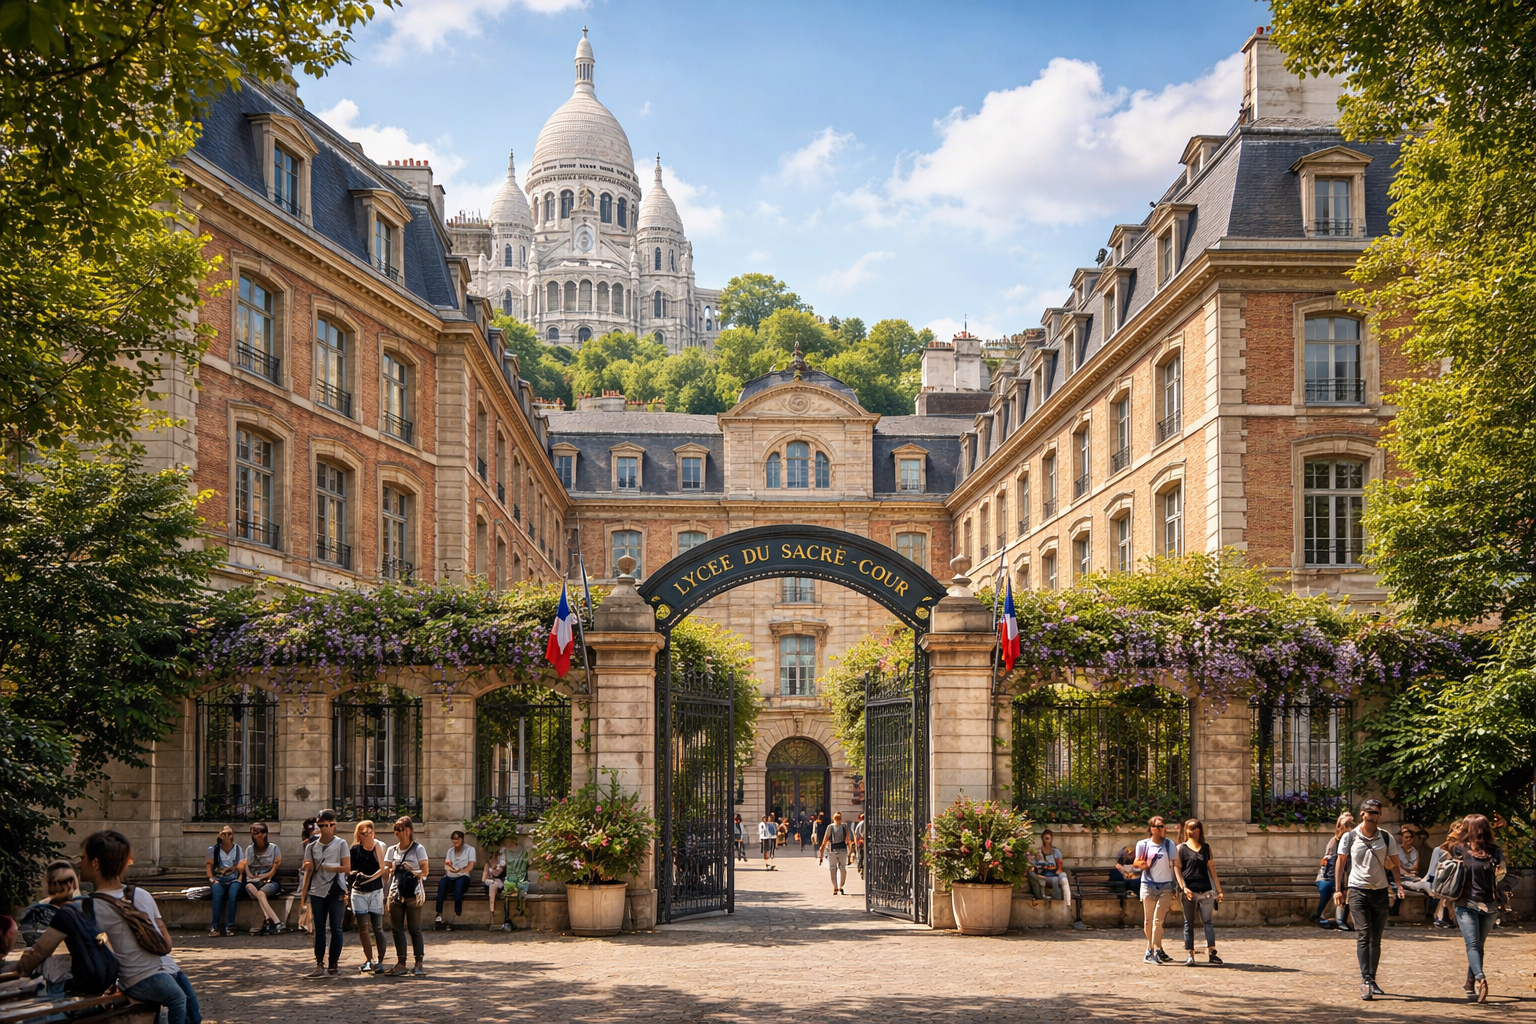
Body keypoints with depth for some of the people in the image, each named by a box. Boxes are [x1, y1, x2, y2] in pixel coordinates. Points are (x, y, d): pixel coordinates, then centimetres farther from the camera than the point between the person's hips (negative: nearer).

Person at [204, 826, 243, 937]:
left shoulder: (239, 850, 10)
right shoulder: (213, 849, 11)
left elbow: (242, 867, 7)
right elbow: (209, 864, 7)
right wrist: (212, 879, -8)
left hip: (233, 880, 0)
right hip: (218, 880, 0)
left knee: (232, 895, -34)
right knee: (217, 895, -34)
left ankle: (229, 926, -31)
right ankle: (214, 927, -34)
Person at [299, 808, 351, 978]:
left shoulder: (341, 844, 0)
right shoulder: (311, 847, 8)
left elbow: (347, 868, -7)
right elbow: (308, 871, 8)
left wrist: (323, 867, -7)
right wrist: (304, 894, 1)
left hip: (336, 892, -2)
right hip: (317, 892, 2)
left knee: (335, 929, 0)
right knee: (319, 929, 2)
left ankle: (334, 964, 6)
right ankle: (319, 966, 3)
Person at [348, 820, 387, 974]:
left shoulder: (378, 846, -3)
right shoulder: (355, 849, 3)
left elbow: (382, 869, -9)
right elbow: (349, 869, 10)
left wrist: (370, 877, -22)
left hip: (375, 891, -2)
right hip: (358, 892, 2)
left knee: (377, 928, 0)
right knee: (363, 927, -2)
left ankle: (380, 961, 5)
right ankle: (369, 960, 5)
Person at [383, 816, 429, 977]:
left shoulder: (418, 849, -1)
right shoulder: (392, 850, 11)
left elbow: (426, 871, -3)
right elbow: (386, 871, 9)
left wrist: (414, 872, -16)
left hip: (413, 893, -4)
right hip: (396, 893, 4)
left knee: (414, 928, -3)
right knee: (397, 928, 4)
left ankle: (419, 964, -1)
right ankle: (401, 963, 9)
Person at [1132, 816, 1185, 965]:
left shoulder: (1169, 844, 1)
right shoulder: (1143, 845, 2)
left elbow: (1175, 865, -5)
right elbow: (1136, 863, 11)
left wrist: (1181, 884, -16)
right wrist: (1141, 864, -14)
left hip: (1166, 887, -1)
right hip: (1148, 886, 1)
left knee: (1157, 920, -10)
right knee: (1148, 920, 6)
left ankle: (1151, 951, -5)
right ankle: (1156, 950, 21)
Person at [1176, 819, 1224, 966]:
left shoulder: (1206, 847, 13)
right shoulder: (1181, 848, 6)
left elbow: (1212, 869, 12)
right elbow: (1178, 869, 0)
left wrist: (1219, 890, 9)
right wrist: (1183, 887, -12)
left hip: (1206, 890, 2)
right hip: (1188, 891, -2)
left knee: (1208, 921, -1)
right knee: (1189, 923, 2)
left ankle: (1211, 952, -1)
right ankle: (1189, 955, 5)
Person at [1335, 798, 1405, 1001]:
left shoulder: (1387, 838, 4)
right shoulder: (1349, 837, 0)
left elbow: (1394, 864, 9)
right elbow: (1341, 863, 6)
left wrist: (1399, 884, -6)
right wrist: (1338, 889, 2)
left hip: (1380, 892, 2)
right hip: (1358, 891, -2)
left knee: (1376, 939, 7)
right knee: (1363, 935, -12)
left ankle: (1372, 981, 15)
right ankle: (1365, 981, -15)